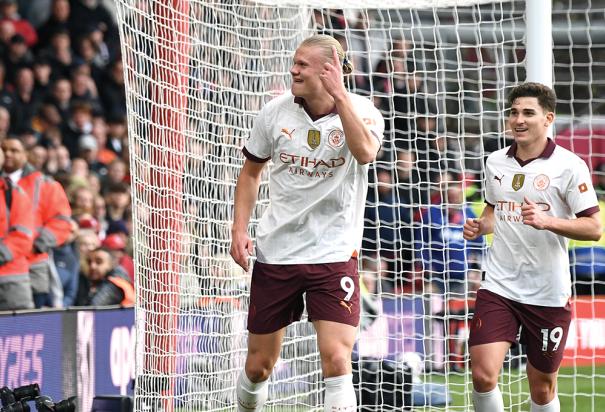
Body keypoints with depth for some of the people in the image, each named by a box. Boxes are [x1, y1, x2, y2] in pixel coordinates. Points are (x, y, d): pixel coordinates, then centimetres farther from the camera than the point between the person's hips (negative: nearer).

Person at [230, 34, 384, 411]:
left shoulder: (361, 112, -8)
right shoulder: (276, 112, -1)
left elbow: (365, 152, -31)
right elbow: (251, 171, 13)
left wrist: (339, 95, -30)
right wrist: (239, 230, 3)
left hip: (334, 254, -3)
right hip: (276, 252, 3)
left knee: (336, 360, -17)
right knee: (259, 365, 9)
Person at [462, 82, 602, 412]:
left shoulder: (569, 165, -7)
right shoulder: (495, 162, 7)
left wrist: (546, 221, -24)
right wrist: (480, 226, 1)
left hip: (549, 294, -3)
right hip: (498, 286, 3)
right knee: (483, 375, -14)